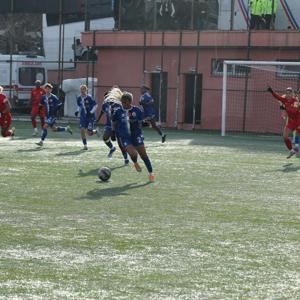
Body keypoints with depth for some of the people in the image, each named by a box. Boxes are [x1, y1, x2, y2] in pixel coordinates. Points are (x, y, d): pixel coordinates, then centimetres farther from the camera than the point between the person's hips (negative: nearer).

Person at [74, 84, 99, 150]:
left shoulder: (89, 98, -15)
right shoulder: (79, 98, 1)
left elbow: (95, 105, -8)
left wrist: (91, 112, -18)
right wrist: (77, 111, 1)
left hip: (90, 117, -4)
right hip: (83, 117, 4)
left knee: (89, 133, -5)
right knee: (82, 130, -9)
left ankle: (95, 131, 31)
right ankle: (85, 145, 5)